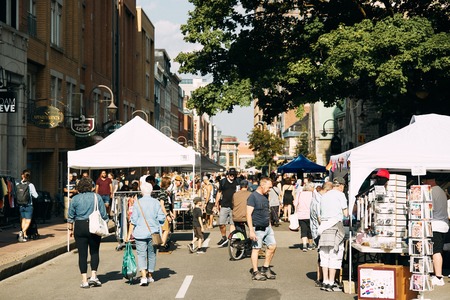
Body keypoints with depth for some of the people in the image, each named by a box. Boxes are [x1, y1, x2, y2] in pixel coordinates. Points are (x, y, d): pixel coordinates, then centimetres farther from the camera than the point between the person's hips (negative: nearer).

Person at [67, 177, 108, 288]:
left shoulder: (75, 199, 0)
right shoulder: (97, 197, -1)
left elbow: (70, 217, 3)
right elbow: (104, 215, 1)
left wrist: (70, 229, 14)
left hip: (80, 228, 0)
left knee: (82, 254, 3)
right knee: (94, 252, 12)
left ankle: (84, 280, 3)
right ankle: (93, 276, 2)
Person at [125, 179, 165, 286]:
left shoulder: (137, 202, -6)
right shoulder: (156, 203, -2)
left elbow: (134, 220, -6)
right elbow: (161, 218, -1)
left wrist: (129, 234, -1)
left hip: (140, 233, -2)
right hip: (153, 233, 2)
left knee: (141, 254, -2)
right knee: (152, 254, 14)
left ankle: (144, 276, -17)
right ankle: (150, 276, 24)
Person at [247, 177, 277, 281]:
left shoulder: (265, 197, 13)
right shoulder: (253, 196, -13)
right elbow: (249, 214, -17)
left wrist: (270, 225, 21)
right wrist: (251, 231, -22)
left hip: (267, 227, 8)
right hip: (257, 229, -8)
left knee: (272, 246, 6)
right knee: (256, 249, 0)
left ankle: (265, 268, 20)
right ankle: (255, 272, 8)